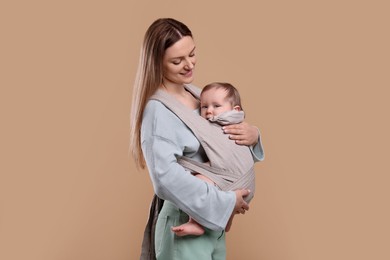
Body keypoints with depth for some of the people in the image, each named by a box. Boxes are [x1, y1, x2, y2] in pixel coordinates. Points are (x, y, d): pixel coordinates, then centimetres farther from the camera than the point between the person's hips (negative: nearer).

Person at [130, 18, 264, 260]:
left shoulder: (198, 95, 3)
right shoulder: (158, 110, -20)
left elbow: (224, 139, 12)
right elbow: (166, 177, -32)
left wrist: (253, 134, -11)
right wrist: (224, 201, -25)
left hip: (209, 216, 7)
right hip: (183, 220, -7)